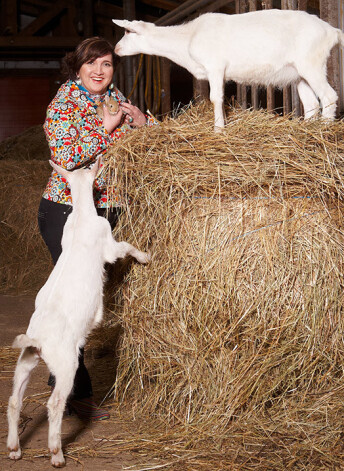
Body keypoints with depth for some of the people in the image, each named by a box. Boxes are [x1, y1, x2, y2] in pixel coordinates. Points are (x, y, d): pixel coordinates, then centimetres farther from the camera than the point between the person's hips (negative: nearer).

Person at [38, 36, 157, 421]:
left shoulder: (115, 98, 10)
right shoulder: (63, 103, -9)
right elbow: (65, 156, -23)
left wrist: (141, 122, -7)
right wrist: (105, 128, -19)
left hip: (105, 211, 7)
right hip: (66, 211, -7)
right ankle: (77, 391, 1)